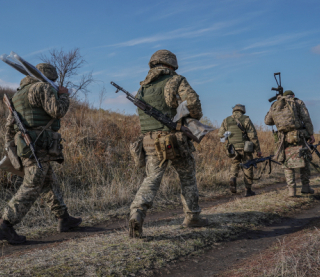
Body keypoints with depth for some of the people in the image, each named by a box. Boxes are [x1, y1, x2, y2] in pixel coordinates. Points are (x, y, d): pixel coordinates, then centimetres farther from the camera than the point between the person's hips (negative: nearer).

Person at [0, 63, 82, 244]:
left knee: (50, 183, 16)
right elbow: (58, 111, -17)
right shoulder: (43, 88, -7)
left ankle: (64, 219, 23)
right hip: (39, 146, -10)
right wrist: (64, 95, 2)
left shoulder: (21, 93, 22)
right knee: (31, 188, -9)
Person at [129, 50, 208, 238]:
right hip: (175, 140, -3)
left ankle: (137, 212, -20)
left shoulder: (143, 88, 18)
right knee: (188, 177, 16)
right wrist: (196, 119, 3)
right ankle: (192, 216, 25)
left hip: (151, 142, 4)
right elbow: (192, 101, -17)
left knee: (152, 179, 4)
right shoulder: (176, 80, 0)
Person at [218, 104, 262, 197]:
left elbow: (220, 134, 6)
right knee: (248, 168, 10)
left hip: (233, 149, 2)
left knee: (235, 165, 21)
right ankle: (248, 190, 12)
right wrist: (258, 149, -4)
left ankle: (232, 179, -9)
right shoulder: (246, 119, -6)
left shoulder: (226, 120, 3)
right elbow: (253, 135, -10)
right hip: (245, 148, -2)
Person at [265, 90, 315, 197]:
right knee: (304, 160, 13)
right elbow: (306, 119, -1)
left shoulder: (275, 106, 16)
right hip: (298, 136, -2)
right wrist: (311, 134, -2)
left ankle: (291, 190, 4)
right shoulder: (298, 102, 9)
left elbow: (267, 121, 26)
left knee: (288, 164, 10)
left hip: (284, 138, 2)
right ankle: (305, 186, 12)